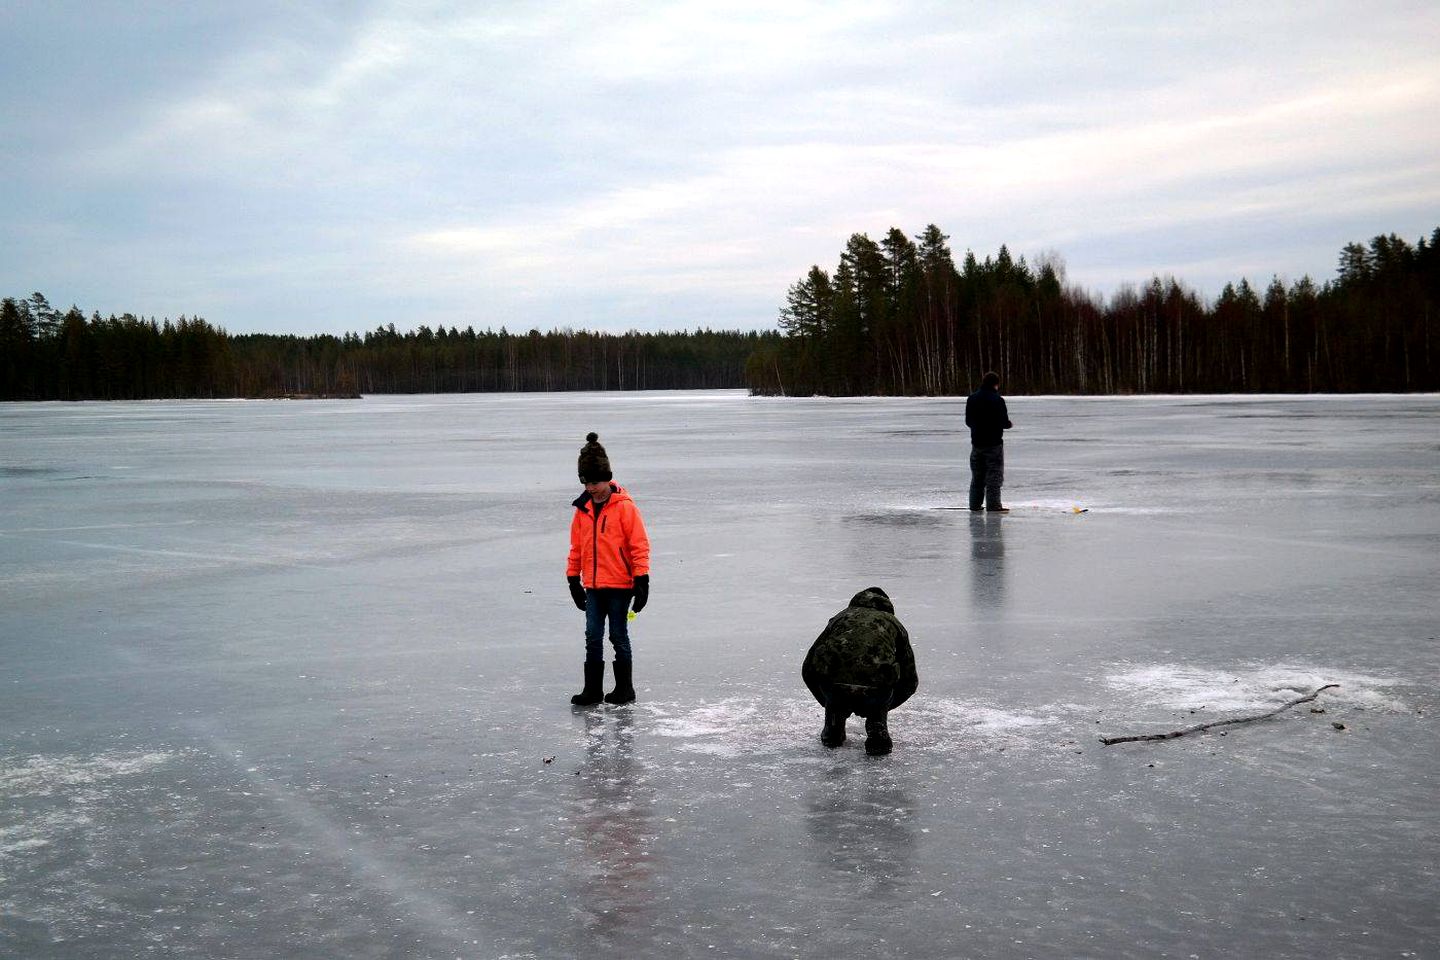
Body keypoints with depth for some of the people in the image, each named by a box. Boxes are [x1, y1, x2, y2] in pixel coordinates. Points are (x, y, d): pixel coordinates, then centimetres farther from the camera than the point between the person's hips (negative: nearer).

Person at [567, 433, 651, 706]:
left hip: (620, 584, -5)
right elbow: (577, 547, 16)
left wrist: (642, 580, -12)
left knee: (618, 636, 4)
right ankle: (592, 689, 12)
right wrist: (573, 579, 17)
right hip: (593, 586, 5)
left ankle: (624, 688, 16)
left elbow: (639, 544, -9)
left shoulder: (624, 506, -10)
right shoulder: (583, 508, 7)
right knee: (593, 637, 5)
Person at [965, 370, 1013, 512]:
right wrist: (1010, 424, 8)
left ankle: (975, 504, 16)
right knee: (994, 474, -1)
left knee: (977, 476, 14)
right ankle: (993, 505, -4)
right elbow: (1004, 422, -14)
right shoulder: (997, 400, -13)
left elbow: (968, 421, 9)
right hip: (994, 443, -6)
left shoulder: (971, 399, 5)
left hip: (976, 443, 6)